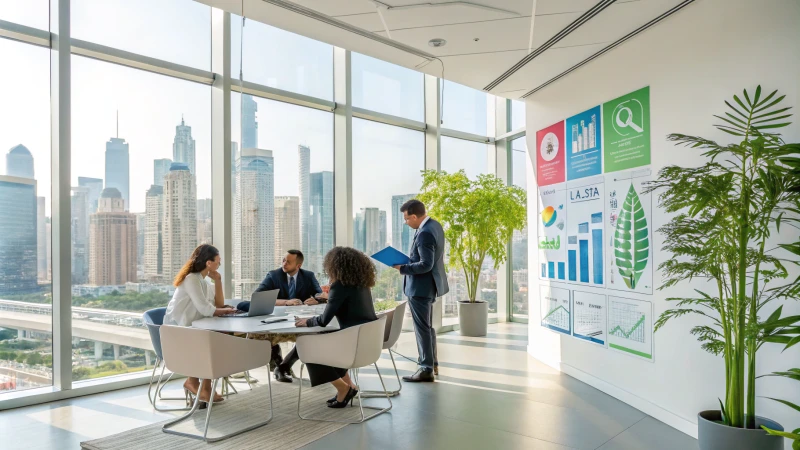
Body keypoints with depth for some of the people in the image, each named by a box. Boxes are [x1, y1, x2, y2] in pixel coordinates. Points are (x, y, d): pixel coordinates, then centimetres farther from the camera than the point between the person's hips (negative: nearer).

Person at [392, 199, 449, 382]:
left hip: (420, 287, -11)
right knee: (427, 326, 20)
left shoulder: (425, 233, -25)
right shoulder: (434, 225, 6)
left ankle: (426, 369, 10)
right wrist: (409, 261, 9)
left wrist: (403, 268, -19)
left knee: (422, 328, 0)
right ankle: (432, 363, 32)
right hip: (428, 285, 11)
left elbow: (426, 265, -27)